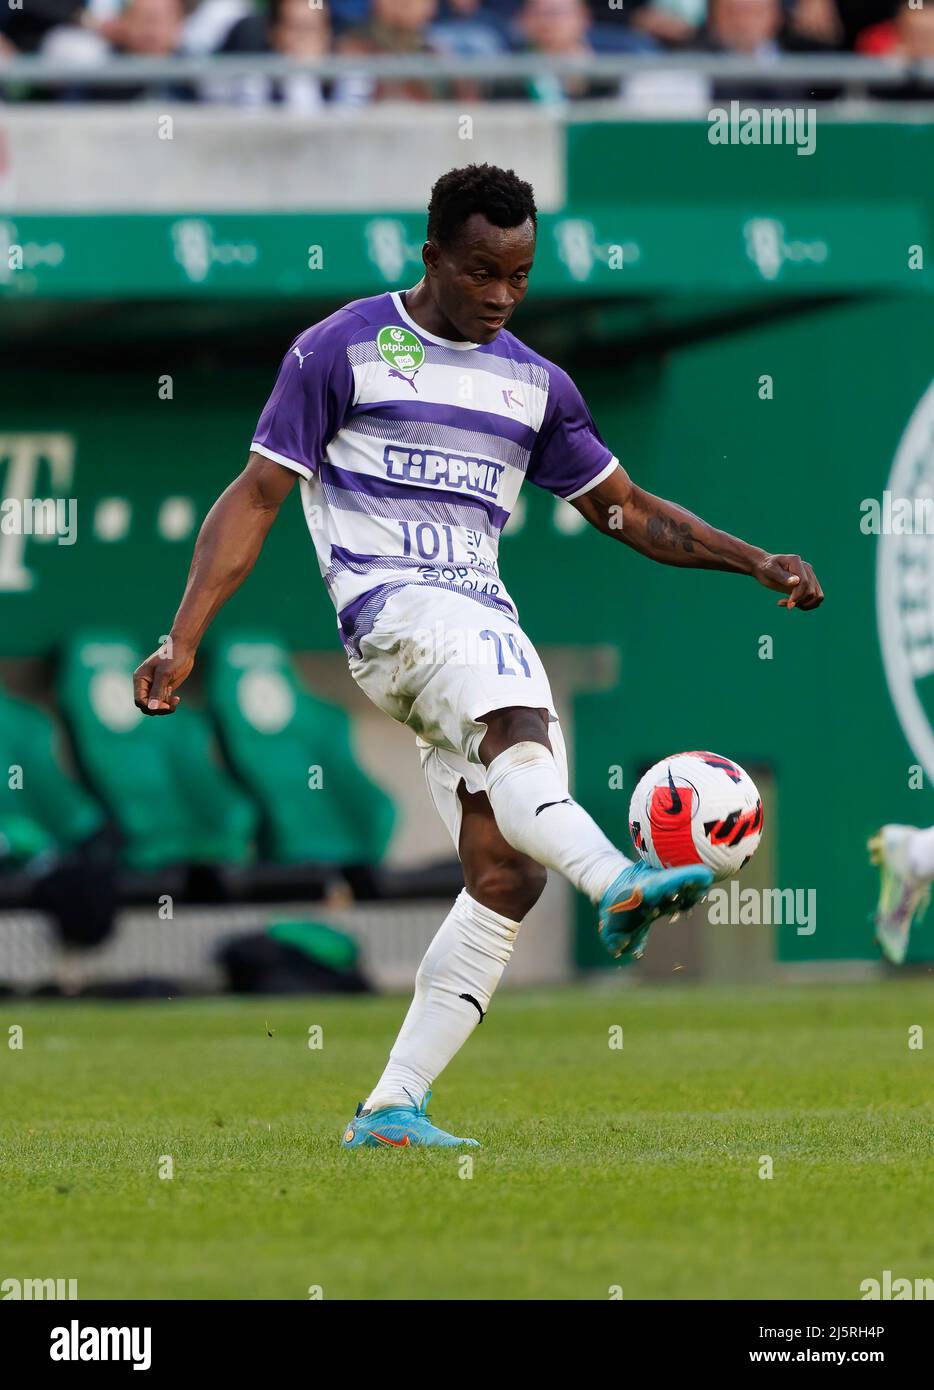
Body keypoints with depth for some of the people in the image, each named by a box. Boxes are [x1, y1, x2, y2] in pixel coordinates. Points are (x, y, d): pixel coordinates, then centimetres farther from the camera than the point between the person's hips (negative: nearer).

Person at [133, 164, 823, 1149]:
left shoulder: (535, 384, 20)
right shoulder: (342, 349, 5)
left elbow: (627, 512, 26)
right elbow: (255, 499, 3)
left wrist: (756, 563, 15)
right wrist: (182, 641, -5)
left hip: (489, 626, 6)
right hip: (391, 609, -6)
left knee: (507, 875, -8)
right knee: (517, 732, -35)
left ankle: (392, 1109, -3)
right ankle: (617, 884, -62)